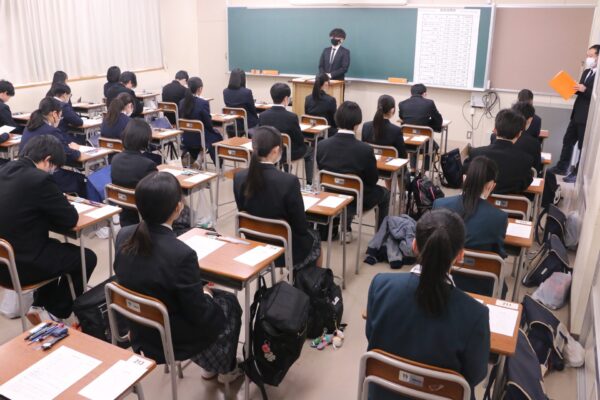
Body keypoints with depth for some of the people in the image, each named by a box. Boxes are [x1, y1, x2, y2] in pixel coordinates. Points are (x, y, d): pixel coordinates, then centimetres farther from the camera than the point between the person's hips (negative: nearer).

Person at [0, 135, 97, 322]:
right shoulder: (40, 179, -21)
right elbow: (70, 219, -13)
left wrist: (56, 202, 7)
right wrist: (63, 204, 7)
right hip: (20, 265, -9)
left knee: (55, 247, 32)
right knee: (87, 257, 10)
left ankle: (40, 306, 31)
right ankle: (56, 313, 21)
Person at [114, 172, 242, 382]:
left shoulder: (123, 236, -13)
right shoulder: (181, 254, -34)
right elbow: (200, 314, -23)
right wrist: (206, 293, 0)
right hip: (173, 341, -6)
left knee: (215, 295, 27)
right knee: (229, 302, 21)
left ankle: (210, 364, 43)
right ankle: (226, 368, 44)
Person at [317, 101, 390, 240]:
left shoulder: (322, 145, -15)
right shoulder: (366, 150, -25)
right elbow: (373, 181, -10)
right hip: (356, 201, -3)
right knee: (384, 193, 26)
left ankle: (346, 228, 34)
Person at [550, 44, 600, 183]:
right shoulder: (586, 72, 13)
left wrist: (585, 90, -25)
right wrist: (575, 88, 3)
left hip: (588, 117, -9)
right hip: (577, 114, 9)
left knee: (584, 146, 3)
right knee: (568, 140, 15)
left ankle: (578, 173, 12)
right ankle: (561, 167, 27)